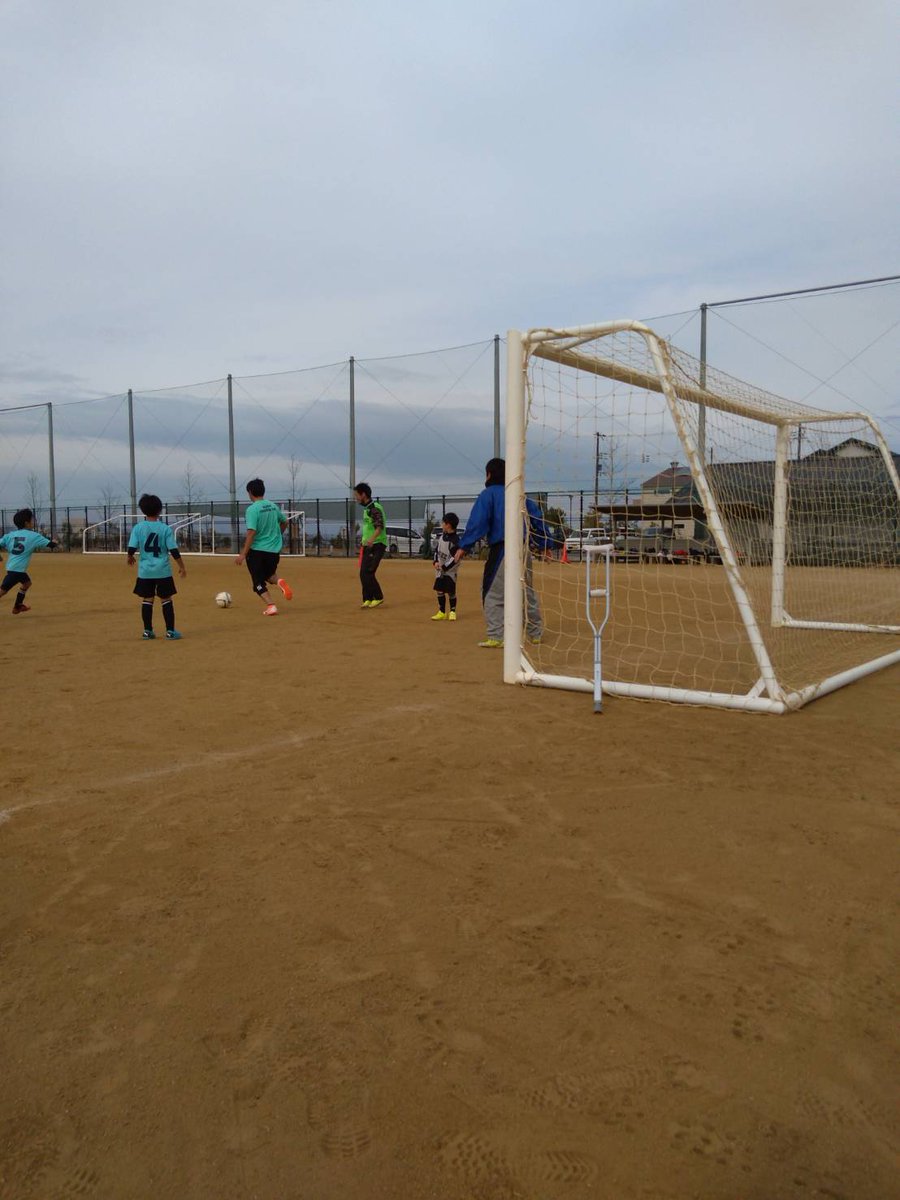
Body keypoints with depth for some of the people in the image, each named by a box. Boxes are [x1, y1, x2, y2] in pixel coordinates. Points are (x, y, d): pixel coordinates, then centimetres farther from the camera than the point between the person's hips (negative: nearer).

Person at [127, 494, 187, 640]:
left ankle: (147, 631, 14)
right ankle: (170, 631, 6)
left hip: (145, 571, 1)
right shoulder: (165, 528, -6)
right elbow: (174, 550, -6)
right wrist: (181, 567, 4)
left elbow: (132, 548, -5)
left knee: (147, 599, 11)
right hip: (163, 571, -1)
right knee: (166, 599, 6)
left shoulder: (138, 527, -3)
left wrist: (130, 558, 17)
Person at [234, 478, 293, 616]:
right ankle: (279, 581, -6)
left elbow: (251, 532, -20)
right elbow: (285, 522, 19)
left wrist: (243, 554, -17)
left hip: (257, 550, -5)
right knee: (269, 573, 27)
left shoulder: (252, 509, -13)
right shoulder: (273, 506, 5)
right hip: (274, 549, 5)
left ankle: (270, 606, -10)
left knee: (258, 581, 6)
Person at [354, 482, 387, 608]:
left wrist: (372, 539, -43)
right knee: (363, 574, 8)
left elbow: (379, 527, -27)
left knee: (367, 573, -13)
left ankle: (378, 597, -2)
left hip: (377, 545, -10)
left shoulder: (375, 508, -14)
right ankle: (367, 599, 16)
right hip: (367, 546, 10)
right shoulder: (367, 508, 16)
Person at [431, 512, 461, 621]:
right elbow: (436, 549, 13)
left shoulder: (455, 540, -20)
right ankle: (442, 612, 14)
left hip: (451, 570, -7)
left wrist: (444, 567, -18)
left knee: (450, 591, -2)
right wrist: (436, 562, -2)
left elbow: (455, 558, -20)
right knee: (439, 589, 6)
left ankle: (452, 611, 12)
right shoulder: (440, 536, 3)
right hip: (441, 569, 7)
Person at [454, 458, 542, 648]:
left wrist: (464, 546, -17)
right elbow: (537, 517, 16)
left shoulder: (488, 495, -3)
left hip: (501, 550, -6)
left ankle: (496, 637, -7)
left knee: (493, 594, -1)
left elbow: (477, 522, -15)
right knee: (528, 593, 18)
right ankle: (535, 634, 26)